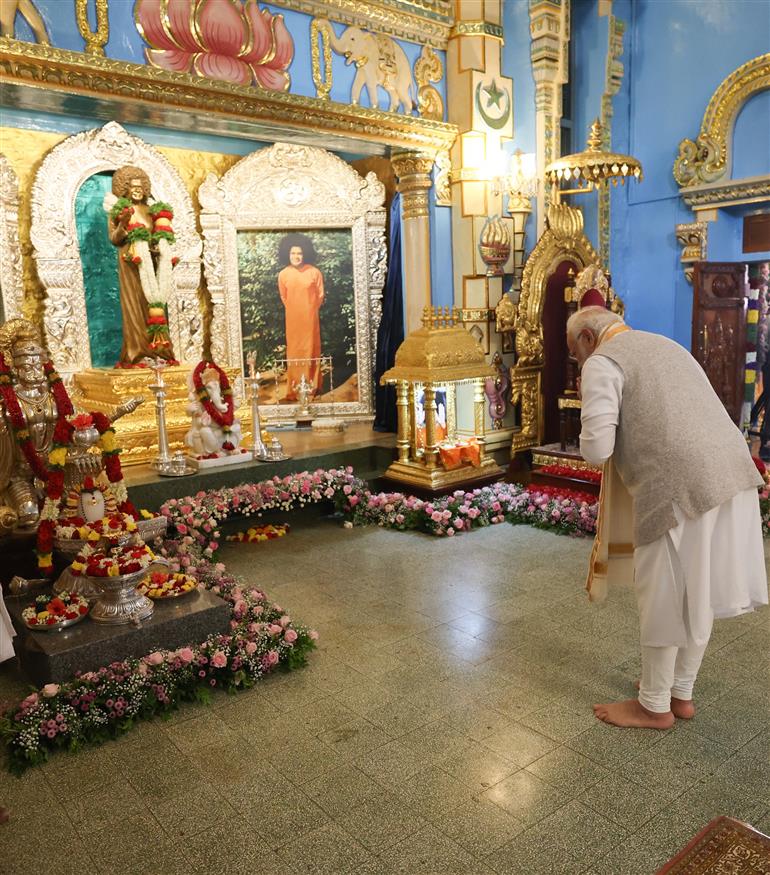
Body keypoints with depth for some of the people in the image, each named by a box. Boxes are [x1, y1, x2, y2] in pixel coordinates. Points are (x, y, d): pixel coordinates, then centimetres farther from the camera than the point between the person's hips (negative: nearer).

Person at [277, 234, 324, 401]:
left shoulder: (314, 272, -9)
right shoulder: (283, 275, -4)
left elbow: (320, 295, 2)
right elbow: (283, 297, 10)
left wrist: (310, 310, 8)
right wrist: (294, 310, 13)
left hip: (310, 318, -2)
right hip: (292, 319, 2)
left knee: (310, 349, 6)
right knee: (293, 352, 6)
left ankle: (312, 387, 15)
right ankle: (294, 389, 12)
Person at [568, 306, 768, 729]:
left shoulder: (602, 362, -2)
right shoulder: (665, 345, 25)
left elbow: (596, 448, -12)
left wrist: (591, 440, 9)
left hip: (682, 486, -8)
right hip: (732, 471, 9)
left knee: (663, 598, 7)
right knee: (697, 592, 19)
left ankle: (654, 706, 24)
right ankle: (681, 693, 35)